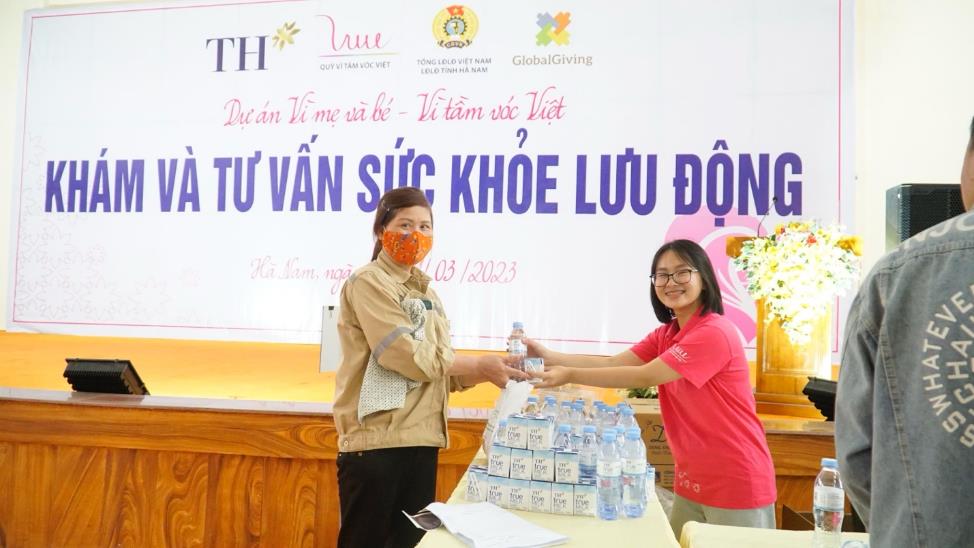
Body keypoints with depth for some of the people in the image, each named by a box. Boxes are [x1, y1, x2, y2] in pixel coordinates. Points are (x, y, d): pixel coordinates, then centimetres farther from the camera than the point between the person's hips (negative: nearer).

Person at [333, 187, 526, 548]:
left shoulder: (426, 293, 16)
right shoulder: (368, 283, -7)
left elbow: (442, 373, 13)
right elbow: (407, 355, -18)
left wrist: (486, 372, -4)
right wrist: (479, 364, -11)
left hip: (421, 440, 7)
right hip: (376, 440, -7)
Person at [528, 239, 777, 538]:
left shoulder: (714, 333, -21)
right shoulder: (666, 335, 8)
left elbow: (646, 376, -24)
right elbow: (614, 362, -5)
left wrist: (571, 375, -26)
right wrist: (548, 356, -16)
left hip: (736, 484, -8)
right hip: (692, 481, 8)